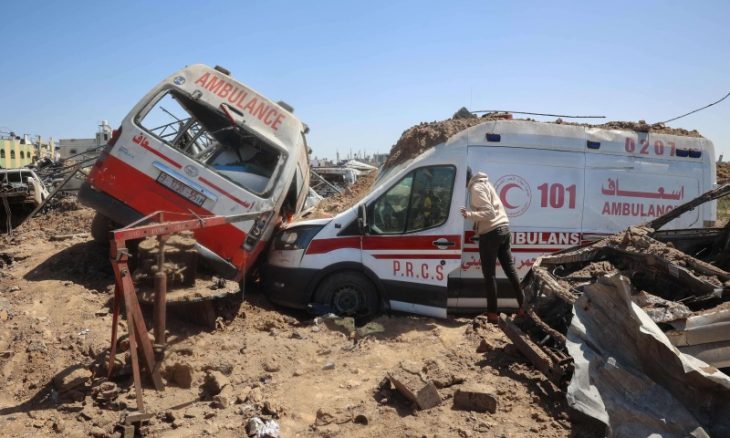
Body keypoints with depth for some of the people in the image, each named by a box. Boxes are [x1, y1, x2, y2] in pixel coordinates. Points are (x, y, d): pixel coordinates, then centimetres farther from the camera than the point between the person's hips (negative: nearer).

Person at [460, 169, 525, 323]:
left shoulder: (476, 188, -12)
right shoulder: (484, 183, 17)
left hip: (491, 233, -9)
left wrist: (469, 214, -27)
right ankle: (522, 306, 13)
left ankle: (492, 313, 0)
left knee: (489, 274, -3)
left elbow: (489, 212, -19)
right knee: (510, 269, 11)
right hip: (503, 228, 9)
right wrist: (472, 214, 16)